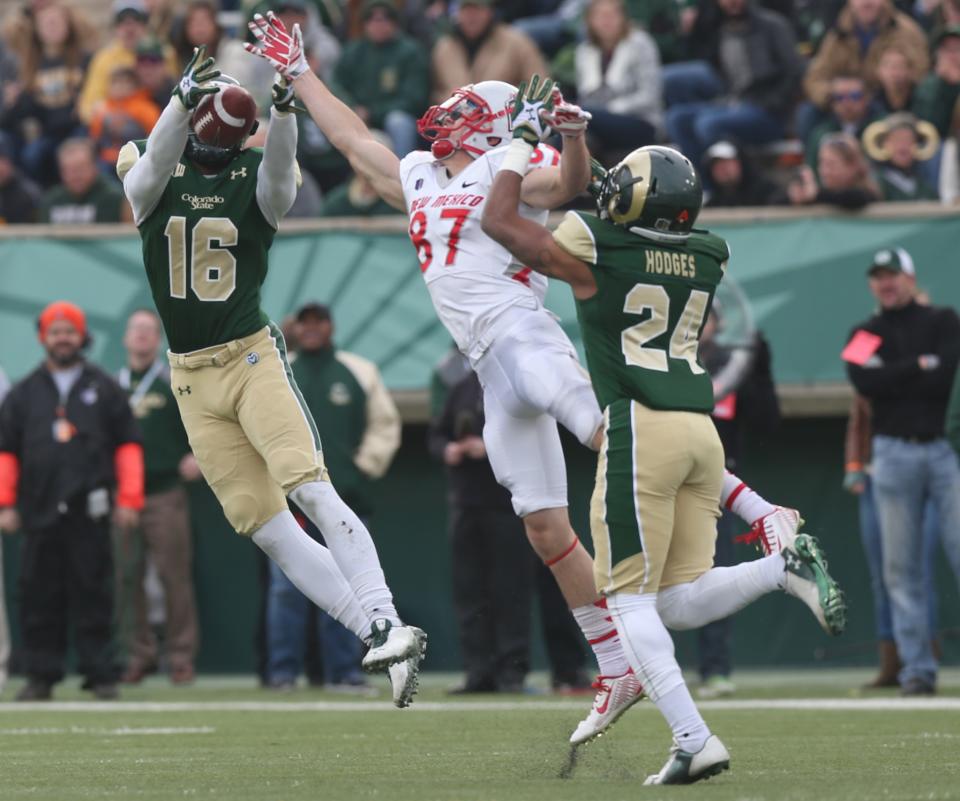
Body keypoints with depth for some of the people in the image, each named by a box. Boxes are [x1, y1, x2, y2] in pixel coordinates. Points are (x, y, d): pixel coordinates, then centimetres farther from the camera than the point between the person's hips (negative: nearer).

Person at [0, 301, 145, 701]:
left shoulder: (104, 390, 10)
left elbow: (128, 446, 8)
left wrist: (128, 500, -1)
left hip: (89, 511, -1)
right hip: (40, 511, 2)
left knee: (93, 593, -3)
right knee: (39, 596, 0)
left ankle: (100, 674, 0)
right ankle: (40, 675, 4)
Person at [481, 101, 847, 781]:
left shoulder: (595, 254, -4)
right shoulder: (707, 260, 13)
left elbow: (500, 220, 7)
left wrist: (524, 138, 19)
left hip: (641, 430, -6)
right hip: (701, 430, 6)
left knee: (630, 599, 0)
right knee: (682, 603, 10)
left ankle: (695, 740, -12)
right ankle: (785, 564, -13)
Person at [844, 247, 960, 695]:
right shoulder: (864, 335, 14)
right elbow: (866, 382, -5)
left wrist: (896, 378, -6)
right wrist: (921, 366, -4)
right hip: (894, 453, 2)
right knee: (901, 566, -2)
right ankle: (916, 670, 1)